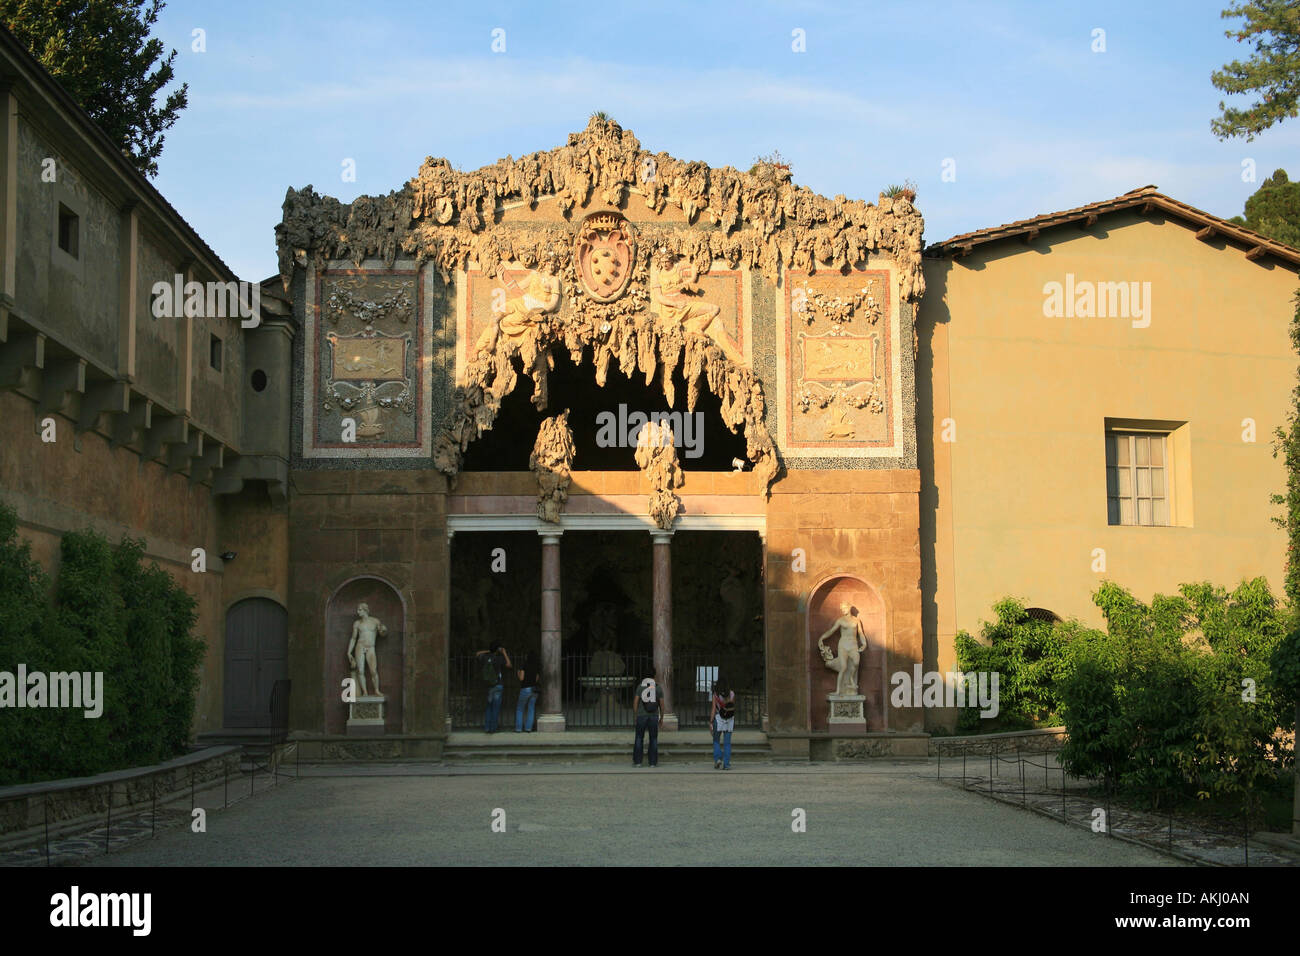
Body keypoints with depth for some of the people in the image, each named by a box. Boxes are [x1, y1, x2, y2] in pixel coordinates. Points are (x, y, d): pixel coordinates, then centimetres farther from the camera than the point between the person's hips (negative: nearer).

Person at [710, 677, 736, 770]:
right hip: (729, 720, 2)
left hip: (718, 718, -2)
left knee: (716, 741, 13)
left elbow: (714, 709, -10)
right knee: (727, 743, 5)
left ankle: (717, 759, -7)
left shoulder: (716, 694, -7)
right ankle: (726, 764, 0)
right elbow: (733, 708, 4)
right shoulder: (732, 694, 0)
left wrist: (711, 722, -8)